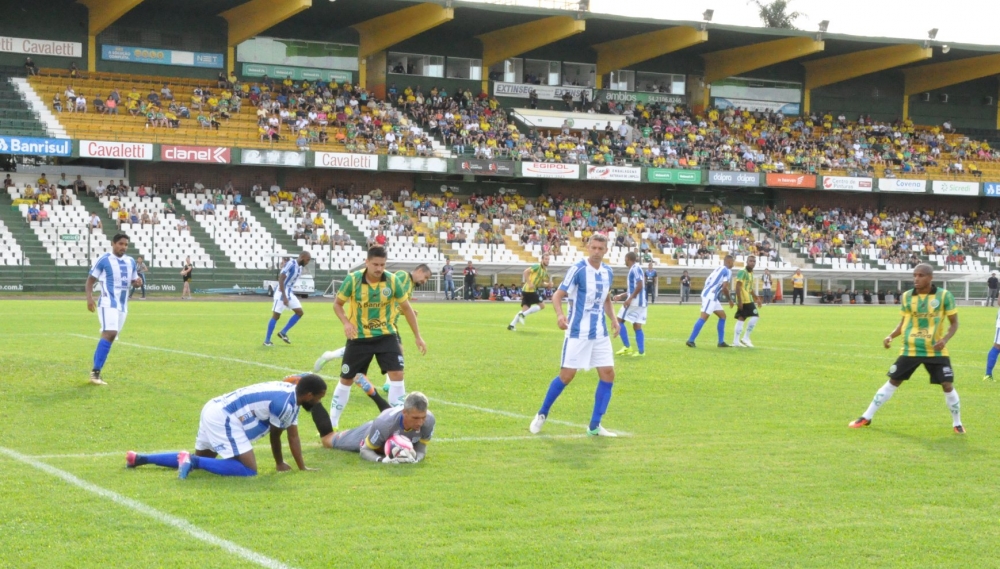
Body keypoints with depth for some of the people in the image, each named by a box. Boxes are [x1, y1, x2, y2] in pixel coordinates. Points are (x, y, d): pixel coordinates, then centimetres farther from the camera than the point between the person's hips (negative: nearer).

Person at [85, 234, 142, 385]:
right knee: (109, 333, -24)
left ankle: (95, 372, 16)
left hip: (122, 306, 7)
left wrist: (137, 282, 0)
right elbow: (90, 280, -4)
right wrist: (89, 297, -20)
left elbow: (133, 281, 25)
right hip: (108, 303, -7)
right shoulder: (103, 260, -6)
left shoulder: (131, 262, 13)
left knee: (110, 336, 8)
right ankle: (95, 372, -25)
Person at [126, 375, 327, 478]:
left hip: (216, 410, 10)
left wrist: (302, 467, 19)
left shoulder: (291, 393, 12)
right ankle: (192, 461, -18)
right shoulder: (286, 403, -18)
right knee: (249, 470, -15)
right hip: (224, 418, -10)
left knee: (199, 460, 24)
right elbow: (275, 435, -5)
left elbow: (293, 435, 18)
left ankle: (139, 458, 23)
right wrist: (280, 463, 12)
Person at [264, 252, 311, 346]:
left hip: (289, 293, 9)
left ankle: (283, 332, 11)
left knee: (299, 312, 4)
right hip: (282, 293, -9)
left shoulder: (299, 268, 10)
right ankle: (267, 340, 3)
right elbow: (281, 279, -21)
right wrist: (284, 296, -24)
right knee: (276, 316, -5)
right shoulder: (290, 264, -18)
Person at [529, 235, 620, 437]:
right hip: (578, 332, -6)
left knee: (608, 374, -2)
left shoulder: (608, 272, 6)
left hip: (600, 333, 6)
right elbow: (558, 295, -12)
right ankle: (542, 414, 16)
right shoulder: (577, 269, -12)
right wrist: (559, 314, -32)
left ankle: (595, 426, 6)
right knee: (566, 375, -5)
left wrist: (613, 318, 8)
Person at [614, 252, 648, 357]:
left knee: (620, 321, -1)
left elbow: (640, 286, -20)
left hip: (634, 301, -9)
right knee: (637, 326, 6)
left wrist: (629, 299, -20)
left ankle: (627, 348, -3)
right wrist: (622, 295, 25)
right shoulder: (634, 269, 19)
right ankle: (641, 351, 1)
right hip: (640, 302, 9)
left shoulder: (635, 268, -10)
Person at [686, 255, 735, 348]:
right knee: (704, 317, -12)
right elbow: (724, 287, -15)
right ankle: (691, 340, -14)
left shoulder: (719, 269, 20)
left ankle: (721, 342, 15)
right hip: (710, 296, -10)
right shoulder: (727, 271, -8)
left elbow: (708, 282, 21)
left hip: (711, 296, 10)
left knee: (722, 316, 15)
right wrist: (730, 299, -2)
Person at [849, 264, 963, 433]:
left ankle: (957, 423, 16)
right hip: (910, 350, 2)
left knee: (947, 385, -5)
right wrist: (891, 336, -5)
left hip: (936, 351, -2)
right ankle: (866, 417, 13)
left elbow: (954, 323, -2)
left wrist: (945, 339, -19)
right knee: (893, 382, 5)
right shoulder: (907, 297, -1)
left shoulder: (944, 296, -9)